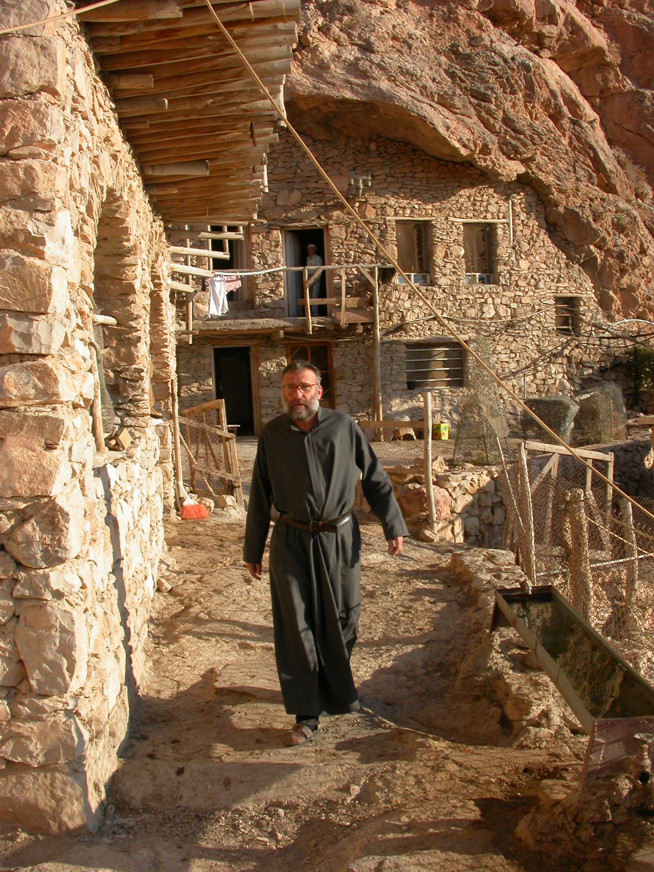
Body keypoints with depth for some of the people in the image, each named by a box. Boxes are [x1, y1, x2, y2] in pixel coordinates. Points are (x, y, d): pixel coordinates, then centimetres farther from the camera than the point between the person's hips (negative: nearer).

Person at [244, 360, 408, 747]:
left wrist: (394, 526, 0)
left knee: (341, 622, 11)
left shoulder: (344, 426, -2)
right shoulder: (272, 434, 1)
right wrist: (253, 550, 9)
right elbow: (260, 496, 7)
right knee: (296, 627, 2)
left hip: (339, 537, 0)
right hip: (291, 541, 0)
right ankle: (307, 714, 15)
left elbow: (376, 479, 4)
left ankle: (340, 694, 37)